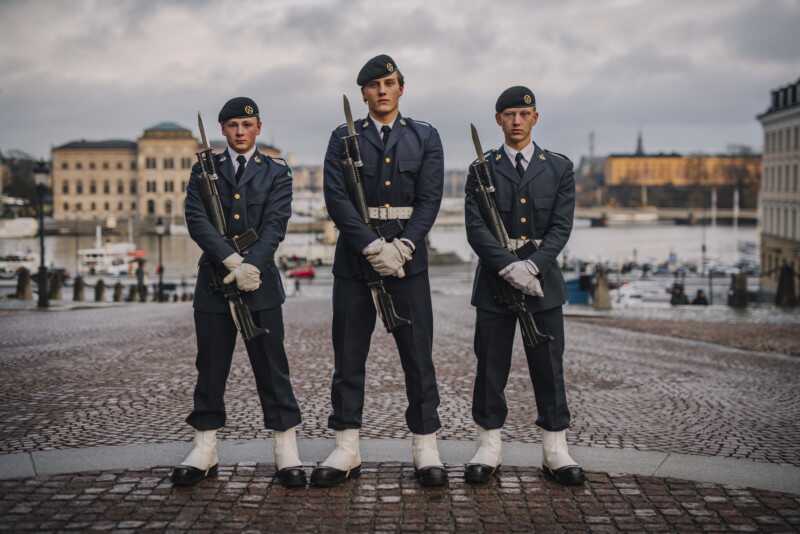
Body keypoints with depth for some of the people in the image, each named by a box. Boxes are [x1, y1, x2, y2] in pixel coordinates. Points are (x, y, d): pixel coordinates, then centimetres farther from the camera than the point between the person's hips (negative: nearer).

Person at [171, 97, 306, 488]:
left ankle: (286, 451, 6)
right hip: (213, 281, 1)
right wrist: (232, 261, -18)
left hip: (260, 281, -1)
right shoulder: (204, 170, 9)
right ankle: (204, 451, 15)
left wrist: (251, 265, -20)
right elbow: (196, 220, -5)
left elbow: (274, 225, -5)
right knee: (211, 367, 6)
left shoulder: (276, 173, 7)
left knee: (272, 366, 0)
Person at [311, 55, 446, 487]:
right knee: (348, 355, 3)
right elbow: (336, 199, -6)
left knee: (418, 354, 1)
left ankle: (425, 448, 10)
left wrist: (402, 248, -15)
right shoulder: (343, 138, 6)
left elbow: (429, 200, -2)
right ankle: (346, 450, 12)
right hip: (355, 255, 0)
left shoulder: (425, 137, 7)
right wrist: (374, 248, -16)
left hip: (407, 256, 0)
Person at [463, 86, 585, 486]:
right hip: (494, 281, 0)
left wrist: (533, 265, -16)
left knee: (549, 367, 4)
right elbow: (475, 227, -6)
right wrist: (508, 266, -19)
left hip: (543, 280, 1)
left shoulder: (559, 168, 7)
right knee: (491, 368, 4)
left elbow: (561, 227, -2)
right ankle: (489, 447, 15)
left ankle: (555, 450, 12)